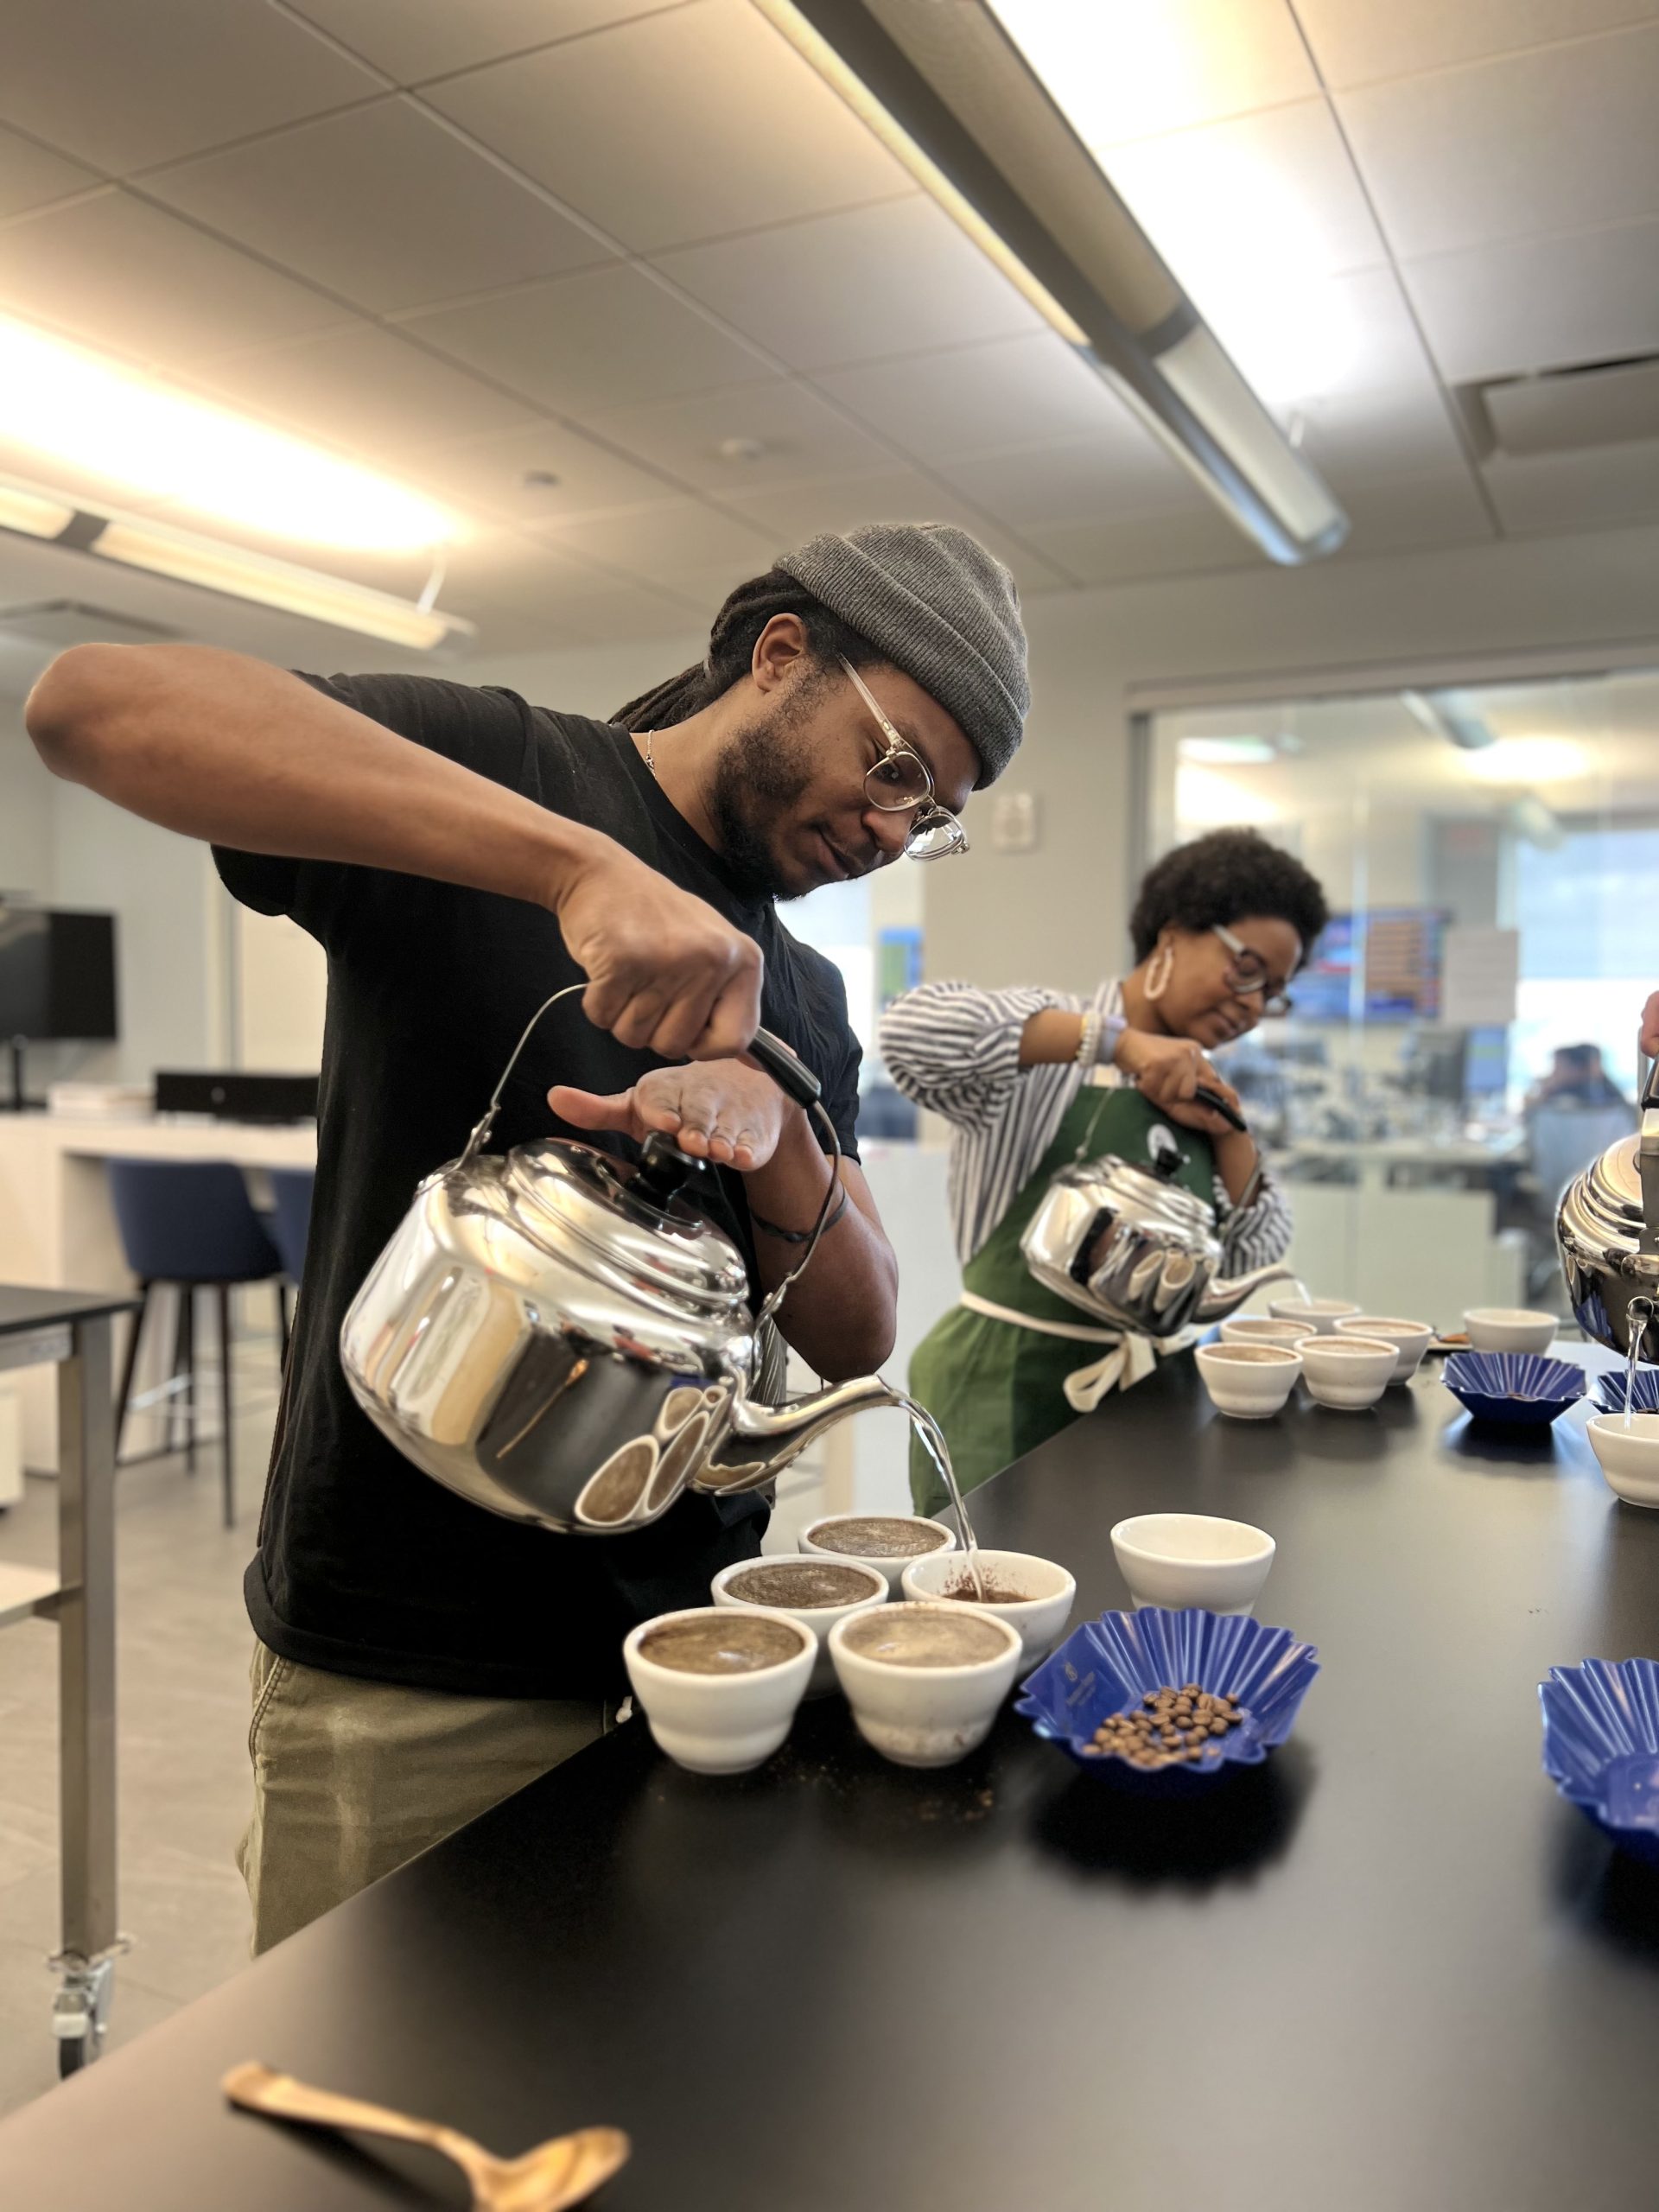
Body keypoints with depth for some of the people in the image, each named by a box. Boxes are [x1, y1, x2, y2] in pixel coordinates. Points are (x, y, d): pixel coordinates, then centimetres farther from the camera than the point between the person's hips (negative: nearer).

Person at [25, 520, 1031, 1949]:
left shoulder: (803, 1001, 10)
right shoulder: (486, 771, -8)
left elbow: (855, 1343, 4)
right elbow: (91, 701, -25)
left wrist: (778, 1140, -17)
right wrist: (583, 859, -34)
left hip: (696, 1656, 6)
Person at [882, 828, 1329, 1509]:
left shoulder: (1202, 1092, 12)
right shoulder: (1049, 1041, -9)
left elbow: (1255, 1257, 10)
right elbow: (913, 1029, -30)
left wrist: (1228, 1135, -5)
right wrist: (1119, 1040, -31)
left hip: (1142, 1400, 7)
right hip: (1008, 1397, -6)